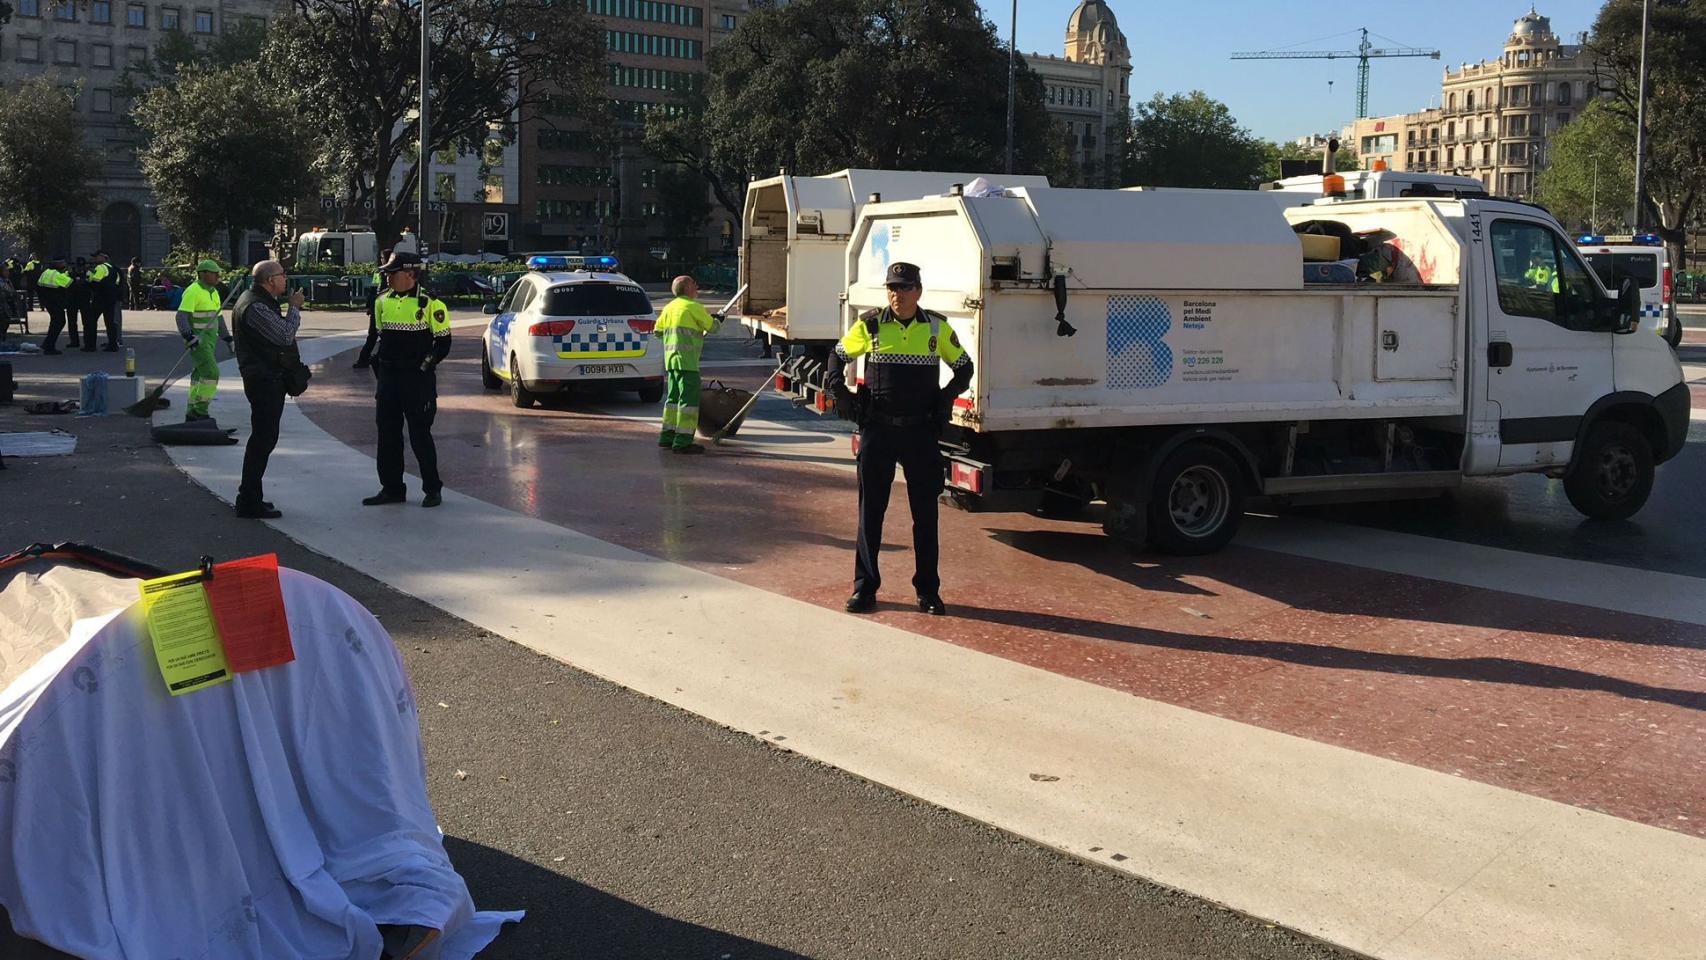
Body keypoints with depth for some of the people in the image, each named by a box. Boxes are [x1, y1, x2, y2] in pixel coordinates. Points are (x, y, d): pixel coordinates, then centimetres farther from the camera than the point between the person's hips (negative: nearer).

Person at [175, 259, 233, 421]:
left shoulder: (214, 292, 16)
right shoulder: (193, 291, -13)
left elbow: (218, 317, 25)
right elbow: (181, 316, -20)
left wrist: (227, 338, 23)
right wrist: (189, 336, -30)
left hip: (209, 339, 9)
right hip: (197, 339, -9)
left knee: (199, 375, 12)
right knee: (211, 373, -16)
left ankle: (192, 413, 17)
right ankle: (200, 410, -10)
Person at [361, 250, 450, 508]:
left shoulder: (430, 304, -9)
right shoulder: (383, 302, 10)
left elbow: (443, 341, -6)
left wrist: (427, 366, -8)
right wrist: (377, 364, 13)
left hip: (417, 380, -6)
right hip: (388, 378, 6)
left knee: (420, 434, -2)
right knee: (387, 433, 8)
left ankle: (432, 489, 9)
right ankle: (392, 488, 18)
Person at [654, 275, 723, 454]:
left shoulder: (669, 308, 14)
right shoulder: (693, 307, -9)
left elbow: (657, 332, 17)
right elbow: (712, 327, -2)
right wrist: (718, 320, 19)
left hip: (671, 359, 8)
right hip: (686, 360, -8)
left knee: (674, 397, 16)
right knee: (689, 399, -7)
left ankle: (667, 436, 20)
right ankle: (683, 441, -11)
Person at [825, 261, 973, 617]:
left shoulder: (937, 327, 3)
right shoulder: (871, 325, 2)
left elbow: (964, 367, 15)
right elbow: (837, 356, 15)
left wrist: (947, 397, 0)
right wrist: (840, 393, 1)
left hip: (921, 431, 0)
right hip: (877, 429, 0)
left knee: (925, 513, 5)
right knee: (870, 511, 5)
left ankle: (928, 590, 14)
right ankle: (864, 587, 13)